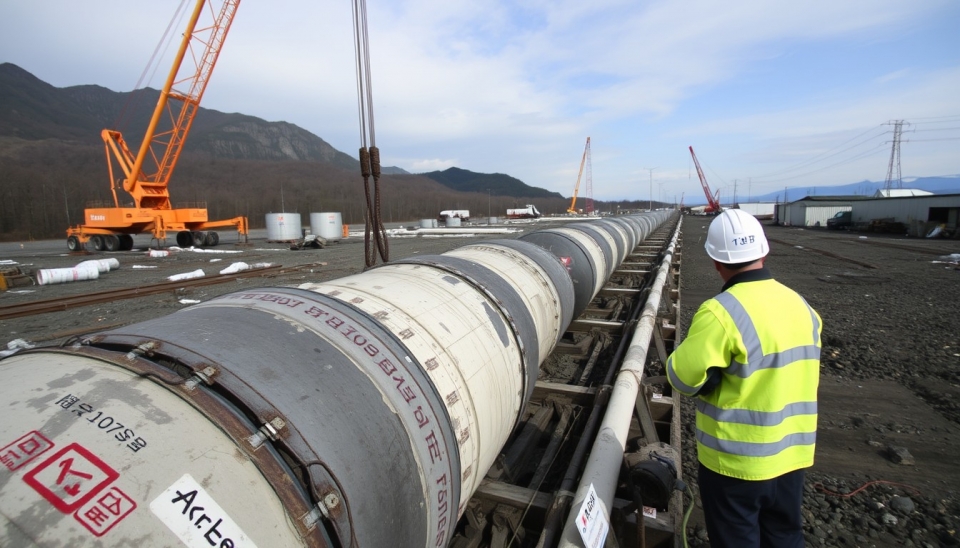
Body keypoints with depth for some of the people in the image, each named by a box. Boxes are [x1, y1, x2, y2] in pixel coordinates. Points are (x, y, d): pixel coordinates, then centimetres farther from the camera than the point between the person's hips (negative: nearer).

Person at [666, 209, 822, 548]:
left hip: (736, 459, -6)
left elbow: (683, 378, -19)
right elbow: (807, 377, 11)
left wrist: (694, 346, -2)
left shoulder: (721, 312, -26)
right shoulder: (801, 306, -1)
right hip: (792, 453, 7)